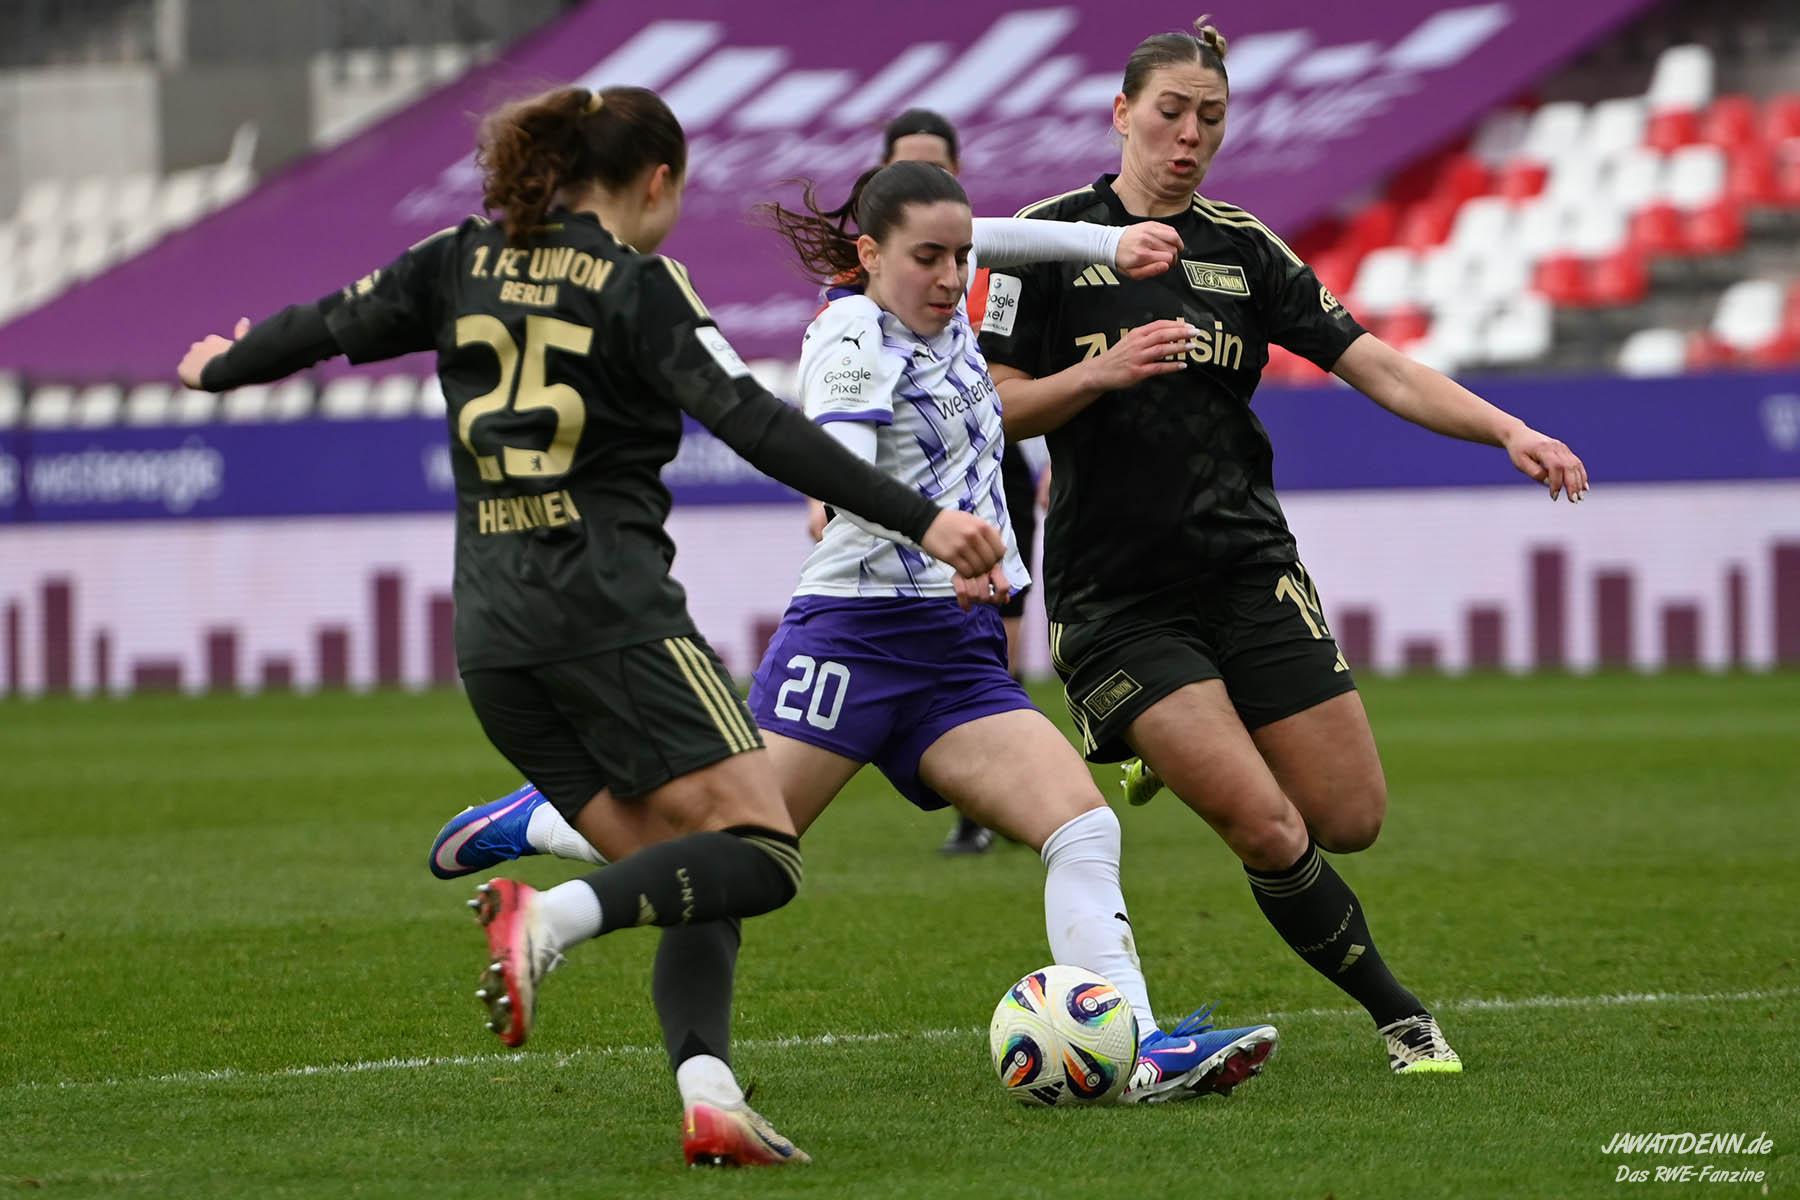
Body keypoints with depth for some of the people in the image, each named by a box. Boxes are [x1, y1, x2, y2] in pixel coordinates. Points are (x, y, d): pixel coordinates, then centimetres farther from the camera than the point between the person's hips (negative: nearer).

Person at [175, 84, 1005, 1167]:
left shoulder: (464, 263, 12)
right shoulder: (641, 286, -4)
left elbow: (331, 325, 24)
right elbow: (758, 425, -14)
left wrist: (219, 370, 45)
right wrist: (919, 519, -16)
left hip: (492, 634, 7)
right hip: (614, 617, -7)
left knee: (692, 889, 10)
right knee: (763, 855, -8)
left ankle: (707, 1090, -10)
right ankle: (556, 916, -28)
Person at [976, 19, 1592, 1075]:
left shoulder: (1241, 247, 8)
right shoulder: (1050, 239, -2)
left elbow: (1376, 365, 3)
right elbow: (994, 410, -3)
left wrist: (1508, 431, -9)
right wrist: (1105, 370, -20)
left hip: (1248, 570, 4)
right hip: (1115, 595, -4)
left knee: (1351, 819, -1)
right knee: (1269, 829, -17)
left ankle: (1186, 750, 28)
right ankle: (1397, 1016, 3)